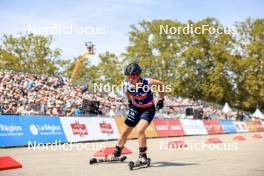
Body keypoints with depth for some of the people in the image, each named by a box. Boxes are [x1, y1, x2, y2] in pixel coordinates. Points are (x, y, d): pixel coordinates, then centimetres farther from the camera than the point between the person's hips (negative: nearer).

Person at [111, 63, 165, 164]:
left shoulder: (147, 83, -30)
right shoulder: (126, 84, -20)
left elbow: (161, 84, -10)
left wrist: (161, 99, -7)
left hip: (148, 109, -4)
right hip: (135, 108, 4)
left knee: (140, 130, -25)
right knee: (124, 132, 9)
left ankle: (143, 156, -10)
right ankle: (116, 153, 33)